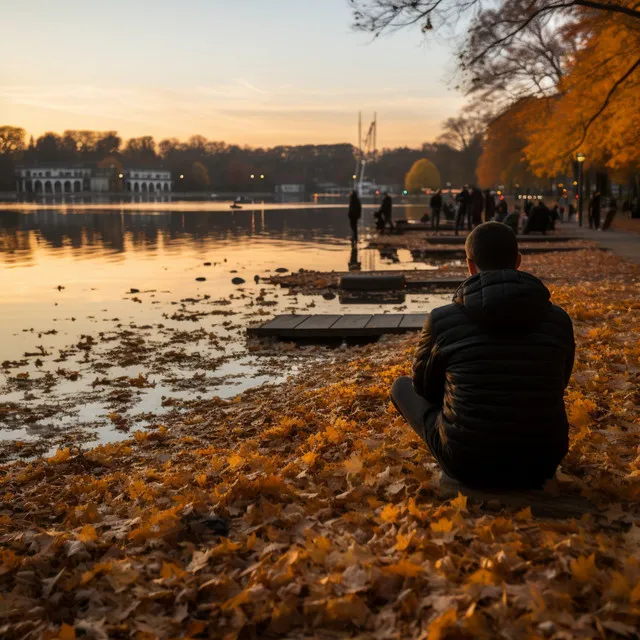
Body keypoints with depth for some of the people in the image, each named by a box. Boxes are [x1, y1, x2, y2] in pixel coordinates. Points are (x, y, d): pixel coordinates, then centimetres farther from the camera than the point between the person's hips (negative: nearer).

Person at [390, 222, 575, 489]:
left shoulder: (442, 319, -13)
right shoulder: (558, 319, -6)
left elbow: (424, 386, 5)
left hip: (467, 463, -4)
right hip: (542, 462, 4)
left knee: (402, 386, 20)